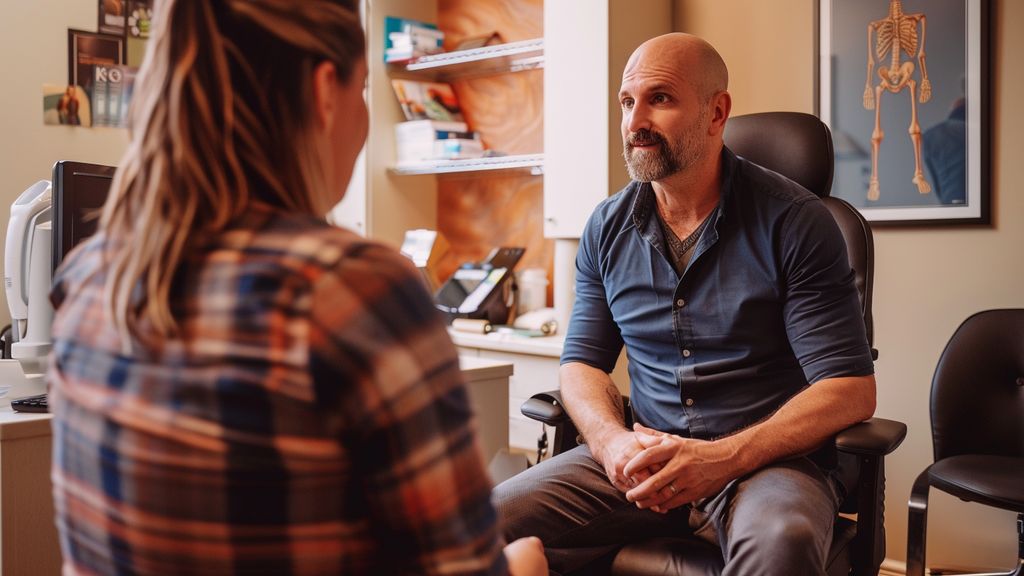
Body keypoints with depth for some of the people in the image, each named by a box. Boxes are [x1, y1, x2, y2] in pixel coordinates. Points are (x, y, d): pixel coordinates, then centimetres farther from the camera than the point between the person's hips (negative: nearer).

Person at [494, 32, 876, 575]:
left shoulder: (794, 222, -7)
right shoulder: (607, 227, 7)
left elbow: (850, 388, -9)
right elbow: (581, 362, 11)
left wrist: (723, 458, -22)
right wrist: (612, 441, -12)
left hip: (767, 459, -3)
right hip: (645, 457, 4)